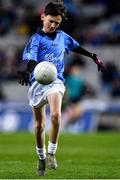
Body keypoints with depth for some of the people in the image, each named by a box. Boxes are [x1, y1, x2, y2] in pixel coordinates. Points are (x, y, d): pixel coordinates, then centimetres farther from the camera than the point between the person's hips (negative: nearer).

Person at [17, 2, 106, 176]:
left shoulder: (62, 36, 11)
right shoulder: (36, 38, -4)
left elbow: (77, 48, 30)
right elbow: (30, 57, -21)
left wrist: (94, 57, 35)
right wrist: (26, 71, -42)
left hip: (55, 81, 1)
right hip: (37, 82, -1)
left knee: (55, 115, -26)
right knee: (39, 125, 8)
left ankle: (51, 153, -13)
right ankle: (41, 158, 28)